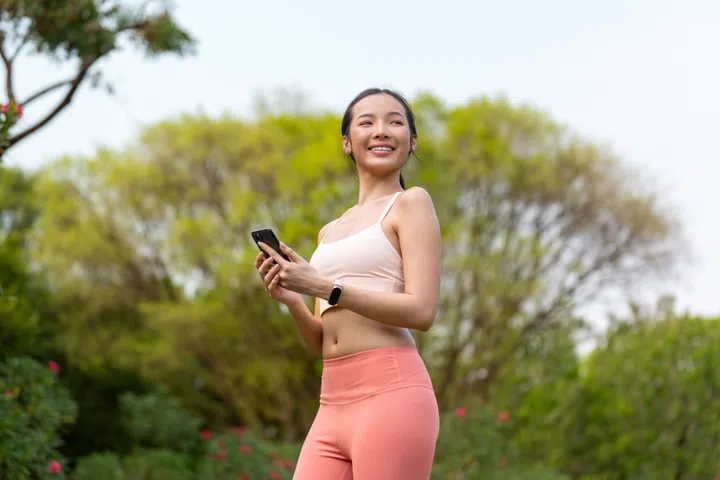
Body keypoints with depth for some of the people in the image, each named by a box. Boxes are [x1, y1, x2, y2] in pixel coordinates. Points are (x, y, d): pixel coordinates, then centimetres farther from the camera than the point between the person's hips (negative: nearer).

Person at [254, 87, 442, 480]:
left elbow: (422, 311, -9)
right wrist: (290, 299, 2)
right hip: (333, 406, 7)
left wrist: (322, 288, -9)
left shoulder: (411, 203, 4)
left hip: (390, 393, -6)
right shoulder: (330, 232, 23)